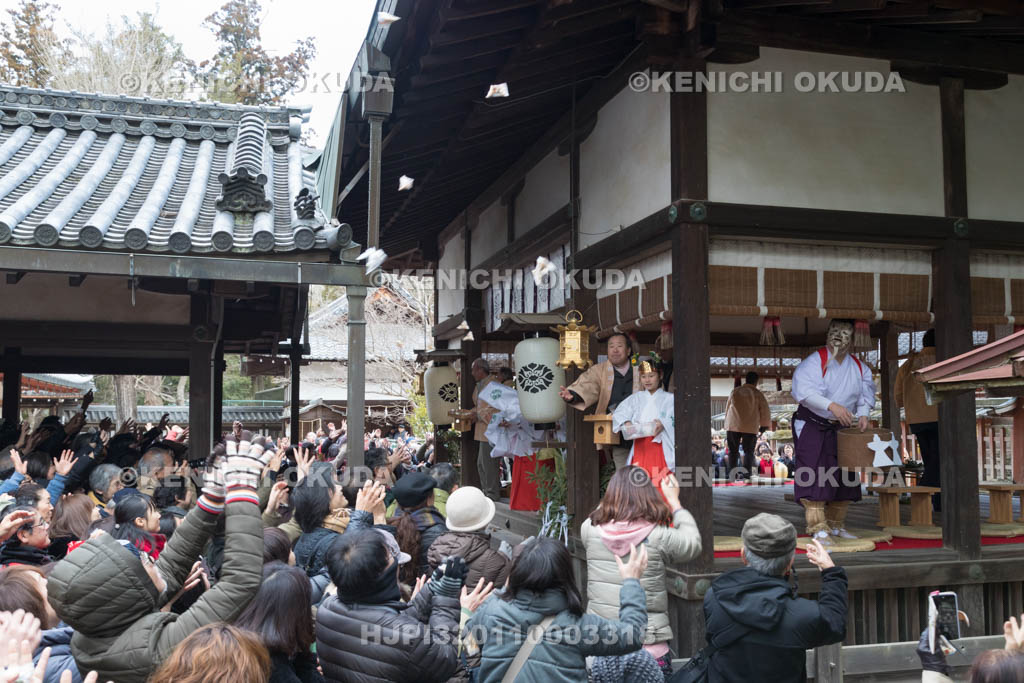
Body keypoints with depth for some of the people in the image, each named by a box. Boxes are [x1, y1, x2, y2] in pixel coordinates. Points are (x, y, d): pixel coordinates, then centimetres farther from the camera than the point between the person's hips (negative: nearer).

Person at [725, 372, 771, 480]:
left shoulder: (735, 391, 8)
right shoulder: (757, 394, 1)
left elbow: (727, 408, 14)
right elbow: (765, 410, 3)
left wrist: (727, 423, 22)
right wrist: (764, 425, 15)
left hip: (733, 426, 2)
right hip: (750, 427, -2)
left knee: (733, 451, 10)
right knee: (748, 451, 8)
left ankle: (732, 470, -1)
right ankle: (747, 471, -7)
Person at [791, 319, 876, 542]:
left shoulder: (859, 368, 5)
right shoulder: (814, 362, -14)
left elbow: (866, 394, 6)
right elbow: (805, 392, -25)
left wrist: (863, 414, -15)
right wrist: (832, 406, -36)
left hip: (841, 428, 6)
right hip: (812, 426, -6)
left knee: (842, 476, 10)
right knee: (814, 476, -13)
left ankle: (836, 524, 23)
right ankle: (818, 528, -12)